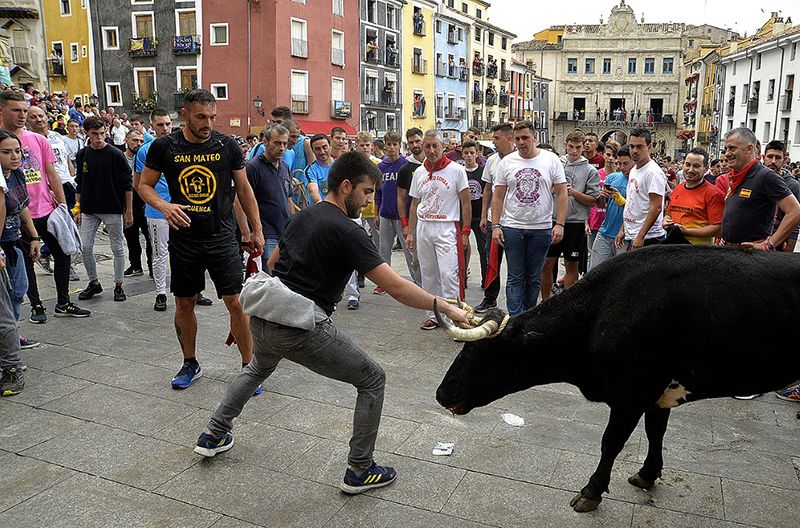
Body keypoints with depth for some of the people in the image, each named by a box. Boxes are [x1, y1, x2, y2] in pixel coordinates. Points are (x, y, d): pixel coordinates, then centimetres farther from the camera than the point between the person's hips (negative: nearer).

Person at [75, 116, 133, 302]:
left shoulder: (116, 155, -7)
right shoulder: (82, 155, 6)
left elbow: (128, 185, -6)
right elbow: (80, 184, 14)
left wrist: (129, 212, -8)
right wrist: (78, 210, 11)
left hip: (113, 210, -4)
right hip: (89, 210, 4)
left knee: (118, 248, 4)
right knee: (85, 247, 1)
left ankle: (118, 285, 17)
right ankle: (94, 283, 18)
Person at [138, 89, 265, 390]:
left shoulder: (227, 146, -2)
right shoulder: (164, 147, -2)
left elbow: (244, 189, 7)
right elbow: (144, 185, 6)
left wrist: (256, 230, 7)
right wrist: (163, 205, -16)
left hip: (222, 238, -1)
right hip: (183, 240, 2)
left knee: (236, 302, -6)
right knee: (184, 304, 11)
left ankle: (248, 367, 8)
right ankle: (190, 364, 30)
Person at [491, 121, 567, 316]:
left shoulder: (551, 160, 1)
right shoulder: (507, 162, 4)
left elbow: (561, 193, 0)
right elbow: (498, 196, 5)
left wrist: (559, 224, -9)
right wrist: (495, 226, -3)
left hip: (541, 228, 0)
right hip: (512, 227, 0)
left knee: (534, 278, 10)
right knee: (515, 278, 1)